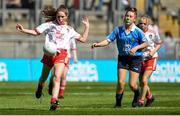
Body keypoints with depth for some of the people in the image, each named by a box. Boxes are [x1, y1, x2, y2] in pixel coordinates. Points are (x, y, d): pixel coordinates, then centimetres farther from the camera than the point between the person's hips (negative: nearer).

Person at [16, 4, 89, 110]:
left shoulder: (69, 29, 17)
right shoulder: (50, 25, 12)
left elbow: (83, 39, 18)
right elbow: (36, 32, 9)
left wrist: (87, 26, 13)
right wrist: (23, 30, -3)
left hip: (61, 54, -1)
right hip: (49, 53, 1)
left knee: (57, 77, -18)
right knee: (44, 77, 14)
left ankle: (54, 101, -25)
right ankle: (40, 88, 48)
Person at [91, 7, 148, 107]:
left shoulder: (138, 31, -8)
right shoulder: (118, 30, -2)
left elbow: (146, 43, -1)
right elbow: (108, 40, -4)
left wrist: (136, 48, -17)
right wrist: (98, 44, -20)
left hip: (135, 58, -2)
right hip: (122, 58, 2)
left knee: (132, 84, -6)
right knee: (120, 82, -11)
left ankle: (137, 95, 30)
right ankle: (118, 103, 7)